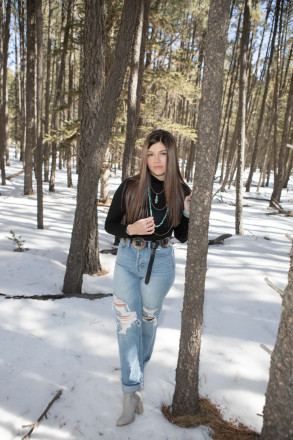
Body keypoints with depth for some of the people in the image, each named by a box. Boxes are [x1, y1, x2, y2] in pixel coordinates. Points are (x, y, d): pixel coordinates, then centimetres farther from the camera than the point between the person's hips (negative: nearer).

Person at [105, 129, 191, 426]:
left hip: (160, 263, 1)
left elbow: (182, 237, 2)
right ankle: (131, 392, 10)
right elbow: (109, 225, -2)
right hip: (127, 260, 0)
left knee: (148, 320, 16)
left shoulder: (181, 191, -7)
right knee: (127, 323, -2)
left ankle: (139, 367, 43)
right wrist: (132, 229, -22)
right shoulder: (129, 187, -11)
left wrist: (188, 213, -17)